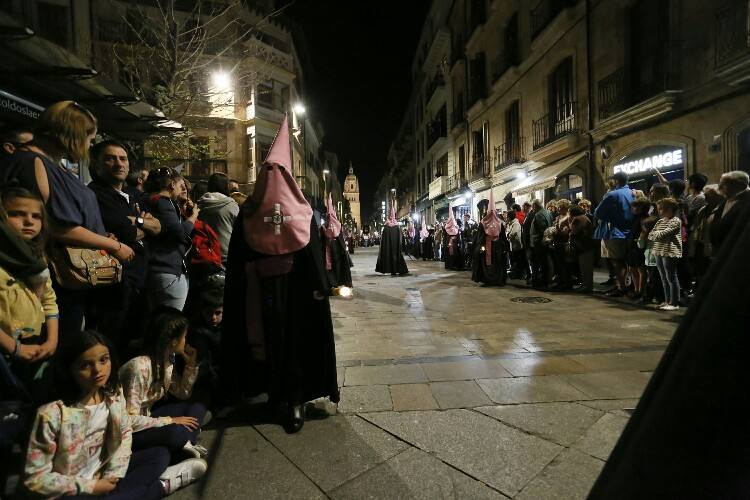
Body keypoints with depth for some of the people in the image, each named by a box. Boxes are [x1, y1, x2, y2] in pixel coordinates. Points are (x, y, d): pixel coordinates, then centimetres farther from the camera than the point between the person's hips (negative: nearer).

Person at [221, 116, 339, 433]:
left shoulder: (248, 212, -1)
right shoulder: (303, 211, -5)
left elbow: (237, 258, 0)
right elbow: (314, 255, -9)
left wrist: (240, 291, 6)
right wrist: (320, 288, -6)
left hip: (260, 287, 2)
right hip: (295, 288, -1)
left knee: (268, 337, 14)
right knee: (295, 338, 10)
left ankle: (277, 397, 26)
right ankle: (295, 400, 15)